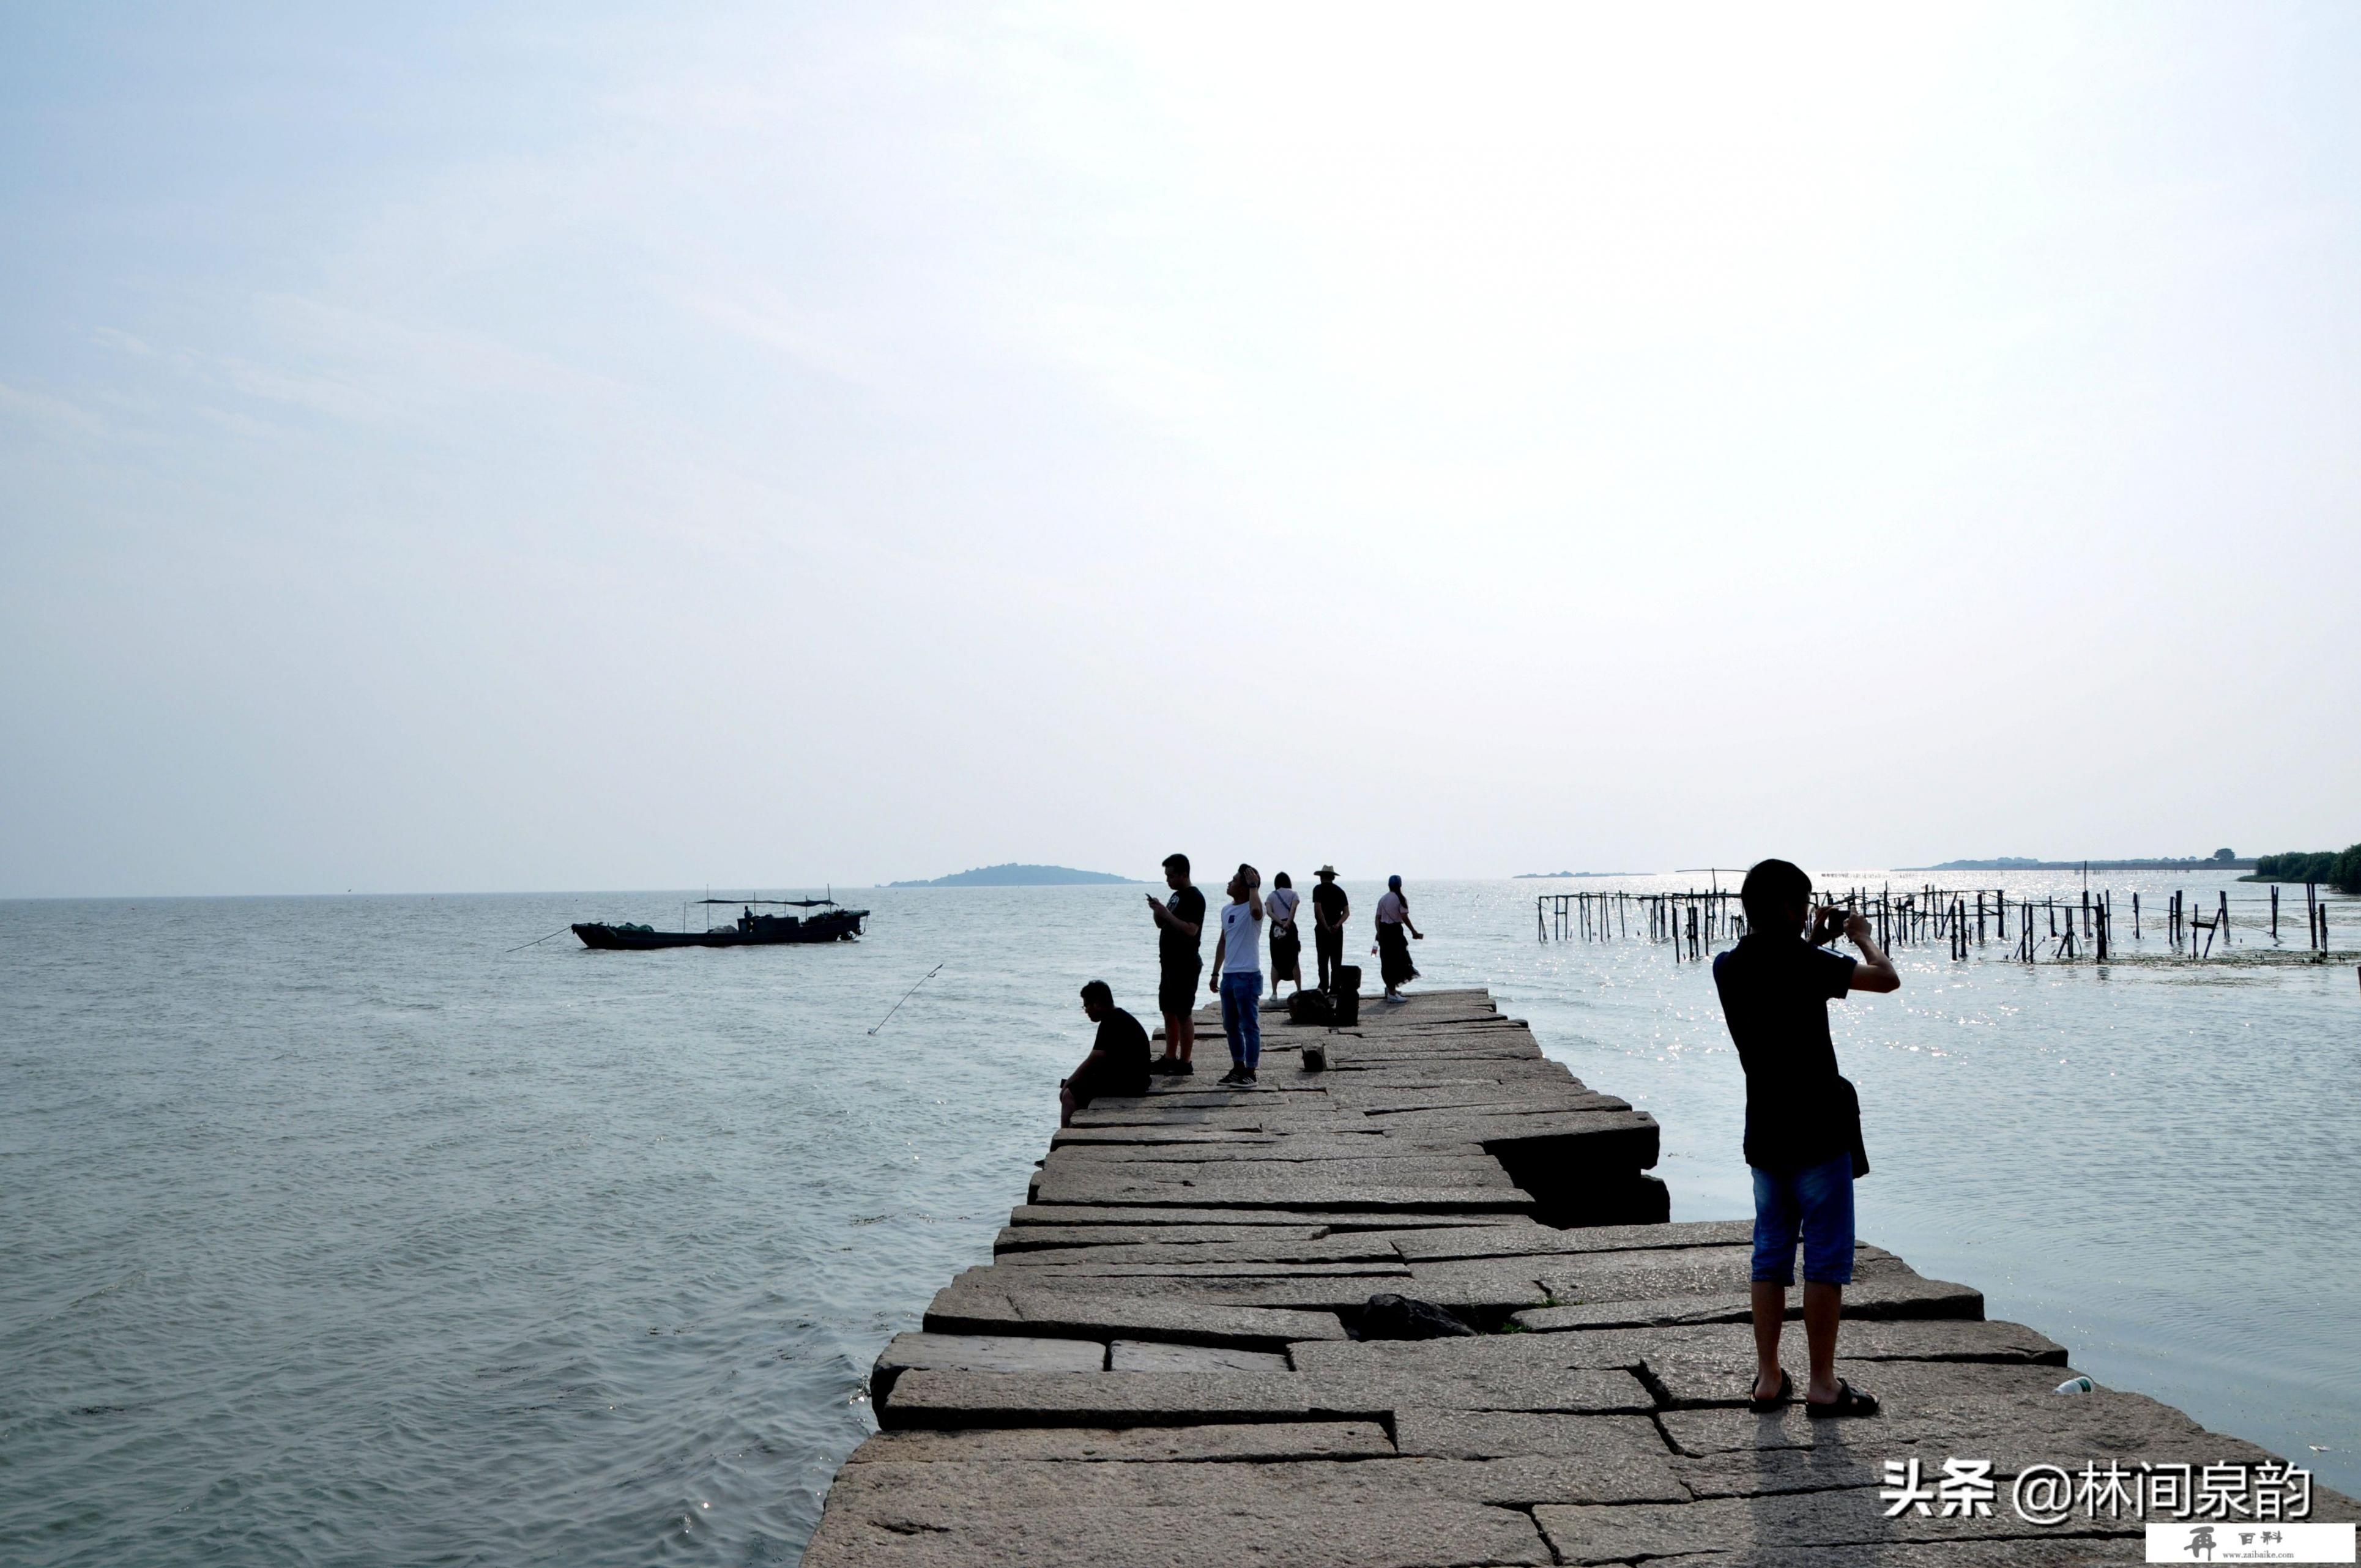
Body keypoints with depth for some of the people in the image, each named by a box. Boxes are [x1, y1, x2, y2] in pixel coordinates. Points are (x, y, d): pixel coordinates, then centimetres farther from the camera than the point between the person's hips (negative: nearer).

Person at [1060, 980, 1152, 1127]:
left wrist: (1068, 1083, -6)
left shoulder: (1111, 1023, -15)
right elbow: (1101, 1061, 19)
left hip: (1125, 1084, -11)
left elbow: (1094, 1060, -17)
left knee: (1069, 1095, -14)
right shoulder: (1121, 1018, 17)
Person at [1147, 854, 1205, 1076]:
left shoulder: (1194, 898, -14)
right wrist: (1157, 911, 3)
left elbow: (1191, 930, -24)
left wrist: (1166, 914, -22)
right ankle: (1170, 1058, 20)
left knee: (1183, 1014, -7)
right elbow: (1161, 924, 23)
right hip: (1170, 962, 10)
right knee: (1169, 1013, 13)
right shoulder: (1176, 896, 16)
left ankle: (1185, 1063, -3)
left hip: (1185, 964, -10)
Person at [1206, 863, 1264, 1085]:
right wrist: (1215, 973, 20)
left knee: (1249, 1025, -2)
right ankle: (1238, 1067, 25)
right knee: (1231, 1026, 15)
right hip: (1228, 975, 8)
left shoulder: (1251, 908, -11)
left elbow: (1256, 910, -39)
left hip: (1247, 976, -8)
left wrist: (1253, 885, -25)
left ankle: (1250, 1071, 4)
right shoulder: (1226, 910, 13)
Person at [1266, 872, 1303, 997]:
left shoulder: (1271, 896, 10)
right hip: (1290, 927, -1)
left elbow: (1269, 911, -7)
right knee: (1294, 961, 7)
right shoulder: (1293, 894, 6)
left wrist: (1280, 922, -14)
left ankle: (1274, 992, 0)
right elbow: (1293, 908, -13)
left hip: (1276, 928, 1)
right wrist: (1288, 922, -19)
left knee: (1275, 962, 6)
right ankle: (1299, 991, 7)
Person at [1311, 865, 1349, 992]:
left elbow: (1318, 909, -15)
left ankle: (1324, 987, 0)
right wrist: (1338, 925, -9)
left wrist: (1326, 927, -13)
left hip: (1322, 929, -3)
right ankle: (1335, 988, 5)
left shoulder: (1319, 889, -4)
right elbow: (1347, 912, 1)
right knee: (1336, 961, 7)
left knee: (1323, 960, 2)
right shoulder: (1340, 891, 9)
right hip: (1338, 930, 3)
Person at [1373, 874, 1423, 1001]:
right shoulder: (1401, 899, -9)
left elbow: (1378, 918, 10)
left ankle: (1390, 988, 30)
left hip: (1383, 930, 7)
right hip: (1395, 930, -7)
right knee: (1396, 960, -2)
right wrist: (1414, 932, -8)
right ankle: (1392, 993, -4)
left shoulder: (1383, 899, 10)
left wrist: (1379, 933, 18)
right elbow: (1405, 918, -15)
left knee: (1387, 960, 17)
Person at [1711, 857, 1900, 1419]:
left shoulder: (1727, 967, 5)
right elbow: (1887, 978, -13)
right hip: (1818, 1130, -6)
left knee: (1771, 1252, 12)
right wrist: (1862, 936, 4)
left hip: (1764, 1133, 7)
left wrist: (1813, 942, 22)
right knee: (1826, 1256, 1)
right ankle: (1823, 1385, 6)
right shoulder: (1803, 964, -16)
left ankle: (1768, 1378, 15)